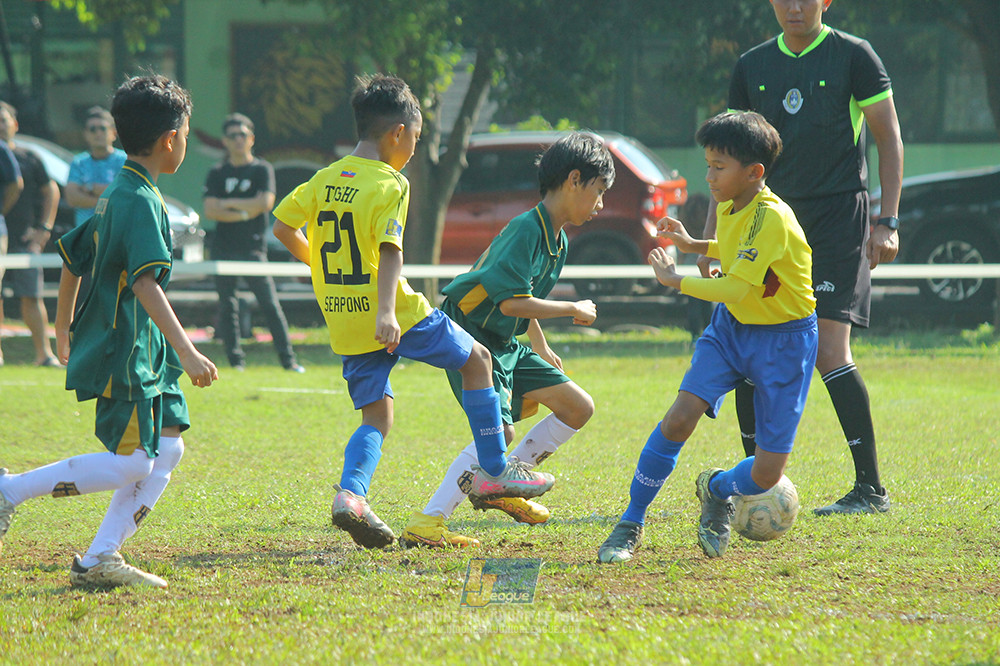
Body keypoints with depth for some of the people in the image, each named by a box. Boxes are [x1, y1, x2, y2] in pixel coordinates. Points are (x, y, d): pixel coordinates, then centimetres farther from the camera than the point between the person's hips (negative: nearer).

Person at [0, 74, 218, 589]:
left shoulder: (116, 194, 14)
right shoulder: (141, 201, -17)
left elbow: (72, 260, 22)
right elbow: (145, 283, -27)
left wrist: (64, 332, 33)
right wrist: (186, 352, -31)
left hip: (141, 353, 10)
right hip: (124, 355, -10)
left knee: (168, 448, 6)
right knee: (134, 464, -10)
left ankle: (99, 559, 3)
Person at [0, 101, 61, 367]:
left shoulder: (29, 158, 7)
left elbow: (51, 191, 17)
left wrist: (44, 228, 7)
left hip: (24, 238, 0)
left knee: (31, 296, -5)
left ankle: (44, 352, -4)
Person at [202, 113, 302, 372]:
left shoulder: (262, 170, 5)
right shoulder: (217, 173, 9)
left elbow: (266, 203, -10)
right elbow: (210, 211, -3)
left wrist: (230, 204, -6)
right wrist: (245, 213, -12)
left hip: (253, 247, -2)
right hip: (223, 248, 2)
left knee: (270, 304, -7)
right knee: (227, 306, 2)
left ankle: (288, 359, -6)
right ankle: (235, 359, 8)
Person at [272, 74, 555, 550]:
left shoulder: (325, 180, 8)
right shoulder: (391, 185, -11)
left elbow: (282, 226, 14)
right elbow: (390, 251, -23)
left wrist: (319, 263, 29)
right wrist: (386, 312, -33)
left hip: (344, 322, 6)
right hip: (392, 313, -6)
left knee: (377, 416, 12)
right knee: (477, 359, 13)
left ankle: (351, 493, -16)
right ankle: (493, 472, 14)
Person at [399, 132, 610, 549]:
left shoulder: (558, 241, 10)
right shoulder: (526, 229, -21)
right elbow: (511, 301, -28)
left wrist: (542, 349, 35)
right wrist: (573, 310, -17)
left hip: (504, 343, 10)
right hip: (470, 337, -10)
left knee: (579, 408, 8)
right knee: (499, 430, -24)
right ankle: (425, 524, -26)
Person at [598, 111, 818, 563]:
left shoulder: (771, 218, -26)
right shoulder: (729, 207, 0)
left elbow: (735, 290, -31)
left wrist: (675, 280, -18)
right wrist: (693, 245, 11)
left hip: (783, 339, -6)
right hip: (731, 327, 6)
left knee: (766, 474, -7)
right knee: (679, 419, -17)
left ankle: (716, 491, 29)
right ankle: (630, 525, -4)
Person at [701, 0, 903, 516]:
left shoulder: (852, 55, -2)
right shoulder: (752, 66, 11)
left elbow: (889, 139, -2)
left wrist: (887, 222, -10)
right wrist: (711, 237, 12)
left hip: (838, 216, -5)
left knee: (827, 348, -15)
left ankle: (871, 488, -10)